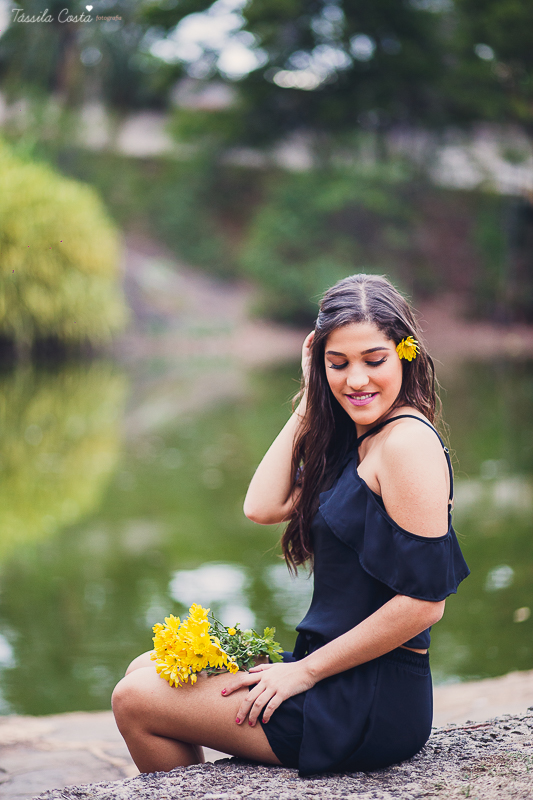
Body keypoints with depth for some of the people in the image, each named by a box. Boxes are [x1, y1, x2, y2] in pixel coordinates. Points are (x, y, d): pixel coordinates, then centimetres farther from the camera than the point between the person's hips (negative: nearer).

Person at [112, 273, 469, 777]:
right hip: (340, 678, 9)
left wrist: (305, 670, -15)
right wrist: (310, 400, 2)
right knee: (144, 673, 18)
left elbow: (424, 600, -22)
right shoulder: (355, 441, 10)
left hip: (370, 705, -9)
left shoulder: (408, 439, -18)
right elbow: (264, 507, 3)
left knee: (136, 700, -1)